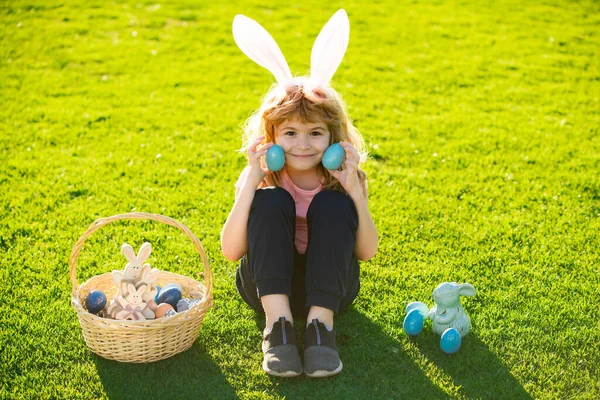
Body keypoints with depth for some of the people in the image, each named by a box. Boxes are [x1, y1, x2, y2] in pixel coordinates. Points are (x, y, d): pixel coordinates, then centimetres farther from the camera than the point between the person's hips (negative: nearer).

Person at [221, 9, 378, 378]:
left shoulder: (342, 176, -8)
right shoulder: (264, 178, -11)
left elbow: (367, 253, -13)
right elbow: (231, 251, -21)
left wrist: (355, 189, -26)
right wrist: (251, 180, -28)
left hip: (328, 284, 1)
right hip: (268, 283, 0)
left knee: (333, 204, -25)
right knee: (271, 201, -25)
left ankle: (321, 323, -26)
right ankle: (278, 321, -28)